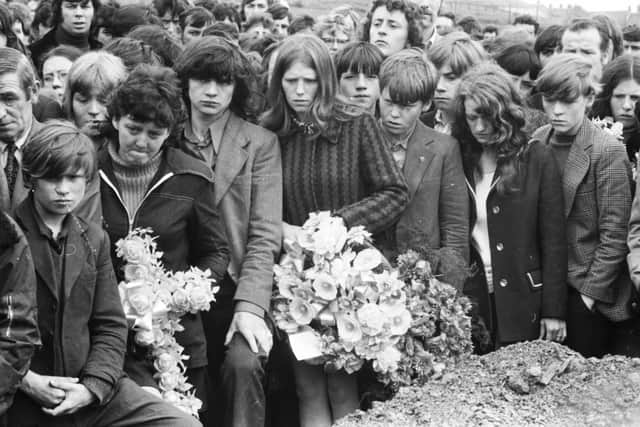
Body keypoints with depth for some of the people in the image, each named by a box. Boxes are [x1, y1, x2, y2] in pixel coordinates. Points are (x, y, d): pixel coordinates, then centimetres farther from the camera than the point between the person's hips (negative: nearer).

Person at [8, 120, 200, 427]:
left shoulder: (94, 239, 12)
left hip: (93, 394, 5)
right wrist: (27, 381, -15)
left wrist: (92, 387, -7)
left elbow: (111, 327, 8)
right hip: (23, 402, -4)